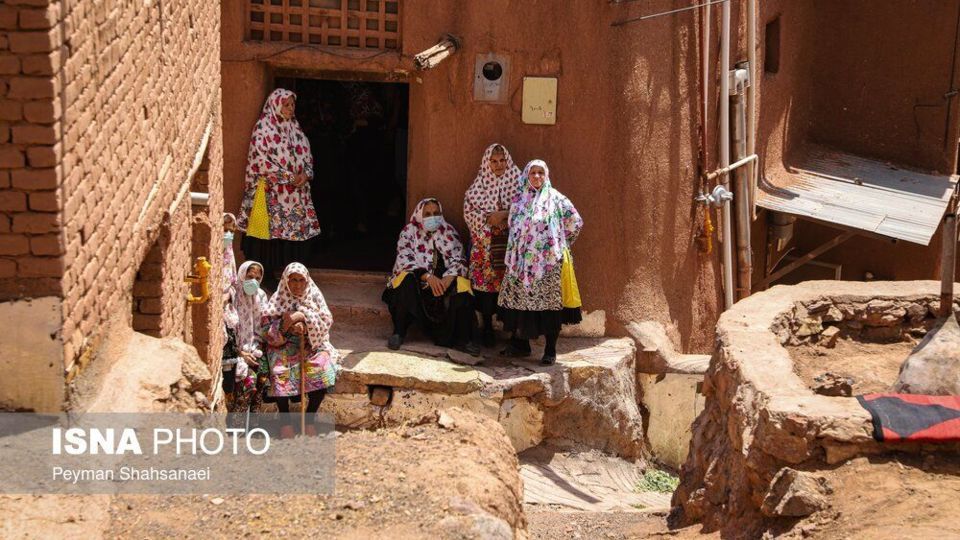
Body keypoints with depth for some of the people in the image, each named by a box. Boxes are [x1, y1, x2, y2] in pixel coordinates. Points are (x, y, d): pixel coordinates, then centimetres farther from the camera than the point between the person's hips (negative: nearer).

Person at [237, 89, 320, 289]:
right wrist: (289, 177, -18)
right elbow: (261, 161, -15)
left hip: (295, 193, 6)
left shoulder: (294, 128, 13)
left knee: (294, 232, 6)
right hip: (271, 192, -6)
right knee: (270, 231, -4)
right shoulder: (263, 128, -8)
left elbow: (306, 155, 15)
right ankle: (267, 276, 3)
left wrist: (305, 174, -7)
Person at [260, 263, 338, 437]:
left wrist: (303, 317, -17)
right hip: (283, 346, -1)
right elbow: (266, 330, -3)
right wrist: (287, 324, -19)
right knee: (280, 372, -31)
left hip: (312, 344, 1)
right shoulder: (278, 299, 0)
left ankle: (310, 416, -10)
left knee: (321, 370, -29)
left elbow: (326, 321, -5)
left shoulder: (314, 296, 3)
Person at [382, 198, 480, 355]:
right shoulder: (409, 231, 0)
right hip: (417, 280, -1)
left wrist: (448, 278, -26)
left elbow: (458, 260, -3)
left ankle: (463, 339, -24)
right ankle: (399, 332, -23)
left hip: (443, 281, 1)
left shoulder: (448, 231, 6)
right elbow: (405, 259, -14)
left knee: (461, 284, -28)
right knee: (406, 280, -34)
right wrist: (428, 277, -30)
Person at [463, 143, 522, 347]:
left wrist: (505, 214, -13)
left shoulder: (517, 182, 5)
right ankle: (487, 329, 9)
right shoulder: (479, 185, 8)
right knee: (486, 284, -1)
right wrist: (488, 218, -11)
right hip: (484, 244, 1)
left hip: (509, 243, -1)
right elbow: (469, 211, 3)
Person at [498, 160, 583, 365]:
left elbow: (575, 222, 2)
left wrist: (559, 243, 4)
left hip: (548, 261, -4)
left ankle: (550, 350, 3)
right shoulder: (520, 200, 11)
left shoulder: (556, 199, -1)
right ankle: (521, 344, 18)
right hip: (522, 261, 4)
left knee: (549, 302, -3)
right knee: (521, 300, 5)